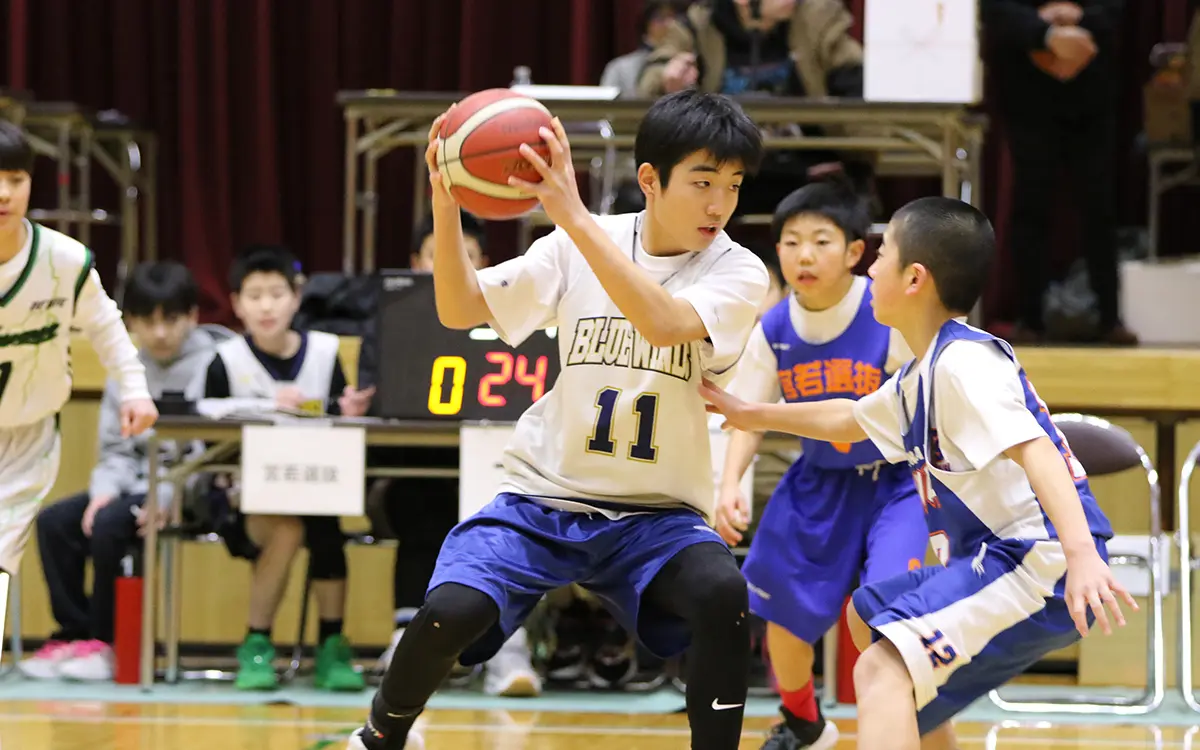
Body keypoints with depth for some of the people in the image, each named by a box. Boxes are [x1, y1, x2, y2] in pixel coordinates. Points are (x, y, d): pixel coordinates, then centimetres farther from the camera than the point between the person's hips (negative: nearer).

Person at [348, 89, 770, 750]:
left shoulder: (737, 272, -8)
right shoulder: (580, 247, -2)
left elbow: (664, 325, -29)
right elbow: (461, 310, -4)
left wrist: (573, 215, -36)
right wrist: (445, 203, -21)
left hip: (656, 514, -1)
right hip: (545, 493, 1)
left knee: (722, 592, -33)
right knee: (450, 611, -23)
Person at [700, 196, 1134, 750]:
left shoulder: (962, 361, -15)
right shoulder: (922, 375, 17)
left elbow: (1035, 450, -29)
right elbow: (848, 420, 37)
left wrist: (1082, 554, -41)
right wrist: (752, 415, 44)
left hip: (1041, 566, -11)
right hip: (995, 558, 11)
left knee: (883, 670, -27)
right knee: (868, 616, 32)